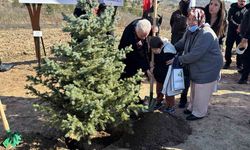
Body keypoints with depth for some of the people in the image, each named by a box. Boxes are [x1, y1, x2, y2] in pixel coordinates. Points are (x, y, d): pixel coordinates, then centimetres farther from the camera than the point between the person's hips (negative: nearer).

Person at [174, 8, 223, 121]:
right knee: (194, 89, 23)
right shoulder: (190, 31, -3)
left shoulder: (206, 34, -31)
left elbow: (195, 55, -33)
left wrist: (178, 59, -24)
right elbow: (182, 43, 11)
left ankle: (199, 113, 26)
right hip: (196, 68, 9)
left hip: (207, 69, -9)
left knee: (201, 92, 7)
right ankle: (192, 107, 43)